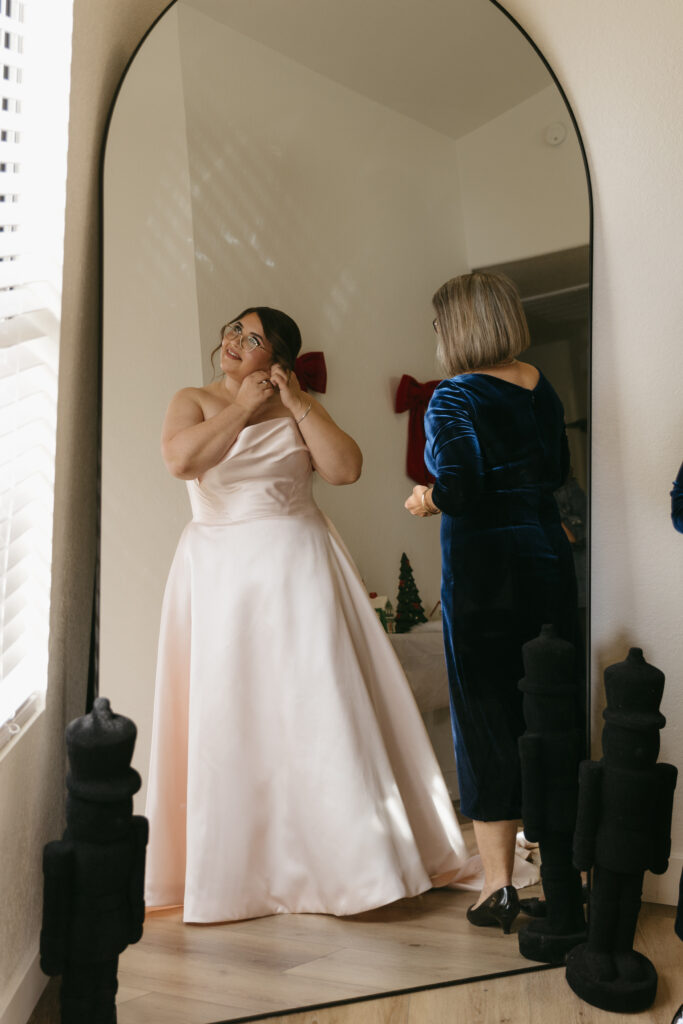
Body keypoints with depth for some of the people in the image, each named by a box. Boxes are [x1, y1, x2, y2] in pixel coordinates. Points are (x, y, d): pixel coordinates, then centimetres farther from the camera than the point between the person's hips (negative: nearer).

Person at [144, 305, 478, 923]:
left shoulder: (299, 409, 9)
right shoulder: (193, 401, 8)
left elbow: (346, 468, -6)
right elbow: (181, 460, -13)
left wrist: (295, 403, -6)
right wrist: (242, 406, -8)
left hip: (296, 568, 0)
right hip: (220, 575, 1)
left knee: (319, 703, -3)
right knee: (227, 714, 1)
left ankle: (353, 857, 9)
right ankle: (236, 865, 16)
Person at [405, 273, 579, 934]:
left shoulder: (455, 397, -12)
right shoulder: (542, 389, 8)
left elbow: (459, 487, -23)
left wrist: (426, 497, -4)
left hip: (483, 572, -6)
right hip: (548, 558, 6)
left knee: (487, 718, 3)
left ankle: (498, 885, 10)